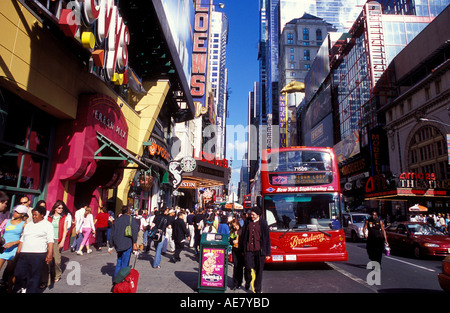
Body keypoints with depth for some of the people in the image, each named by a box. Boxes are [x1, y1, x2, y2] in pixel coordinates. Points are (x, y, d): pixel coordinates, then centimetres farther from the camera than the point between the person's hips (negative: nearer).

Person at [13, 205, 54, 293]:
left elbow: (51, 240, -6)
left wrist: (50, 254, -14)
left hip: (38, 254, -5)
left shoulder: (47, 225, 1)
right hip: (24, 254, 6)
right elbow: (22, 239, 21)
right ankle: (23, 287, 33)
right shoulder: (28, 225, 19)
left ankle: (30, 291, 13)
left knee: (34, 276, -1)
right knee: (19, 274, 7)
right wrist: (18, 252, 14)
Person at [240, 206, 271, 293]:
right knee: (248, 267, -4)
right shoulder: (247, 223, 7)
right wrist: (242, 249, 9)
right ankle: (248, 281, 28)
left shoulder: (263, 223, 1)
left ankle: (258, 289, 22)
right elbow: (243, 236, 12)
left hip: (259, 250, -1)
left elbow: (267, 238, 3)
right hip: (248, 249, 1)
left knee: (259, 270, 6)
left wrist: (268, 252, 1)